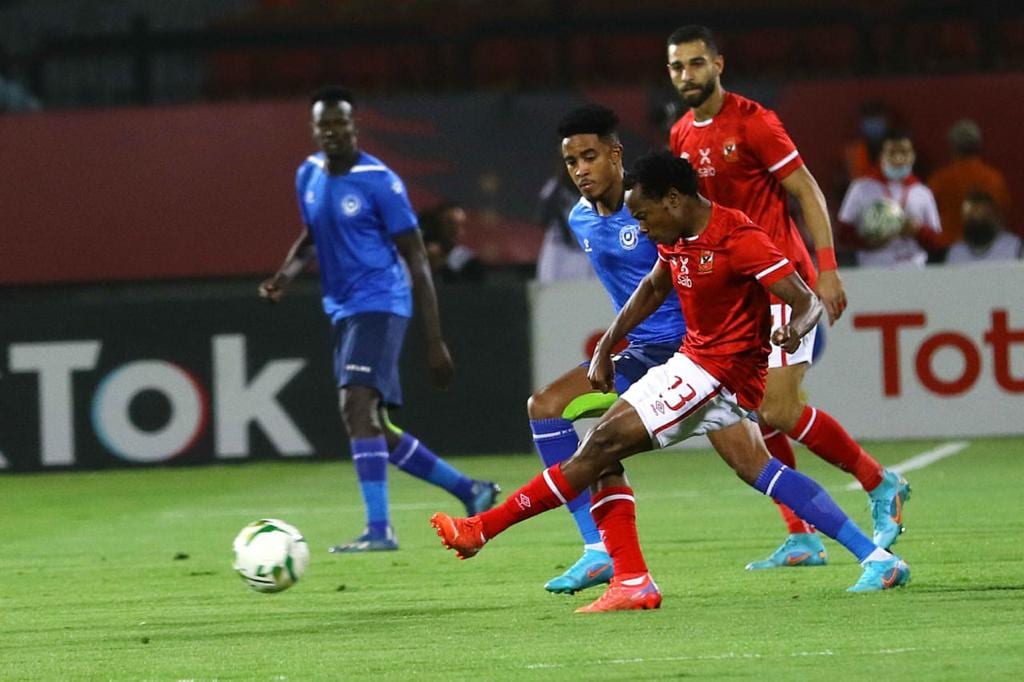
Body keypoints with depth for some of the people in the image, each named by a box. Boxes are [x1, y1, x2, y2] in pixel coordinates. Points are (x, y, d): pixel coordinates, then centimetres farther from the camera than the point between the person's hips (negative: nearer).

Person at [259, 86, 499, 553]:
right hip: (341, 310, 8)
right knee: (374, 430, 9)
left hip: (379, 304, -8)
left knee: (356, 406, -24)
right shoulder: (308, 176, 9)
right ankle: (469, 491, 24)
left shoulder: (379, 181, -12)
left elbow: (416, 260, -10)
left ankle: (379, 530, -25)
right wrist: (285, 274, 3)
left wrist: (435, 341, -13)